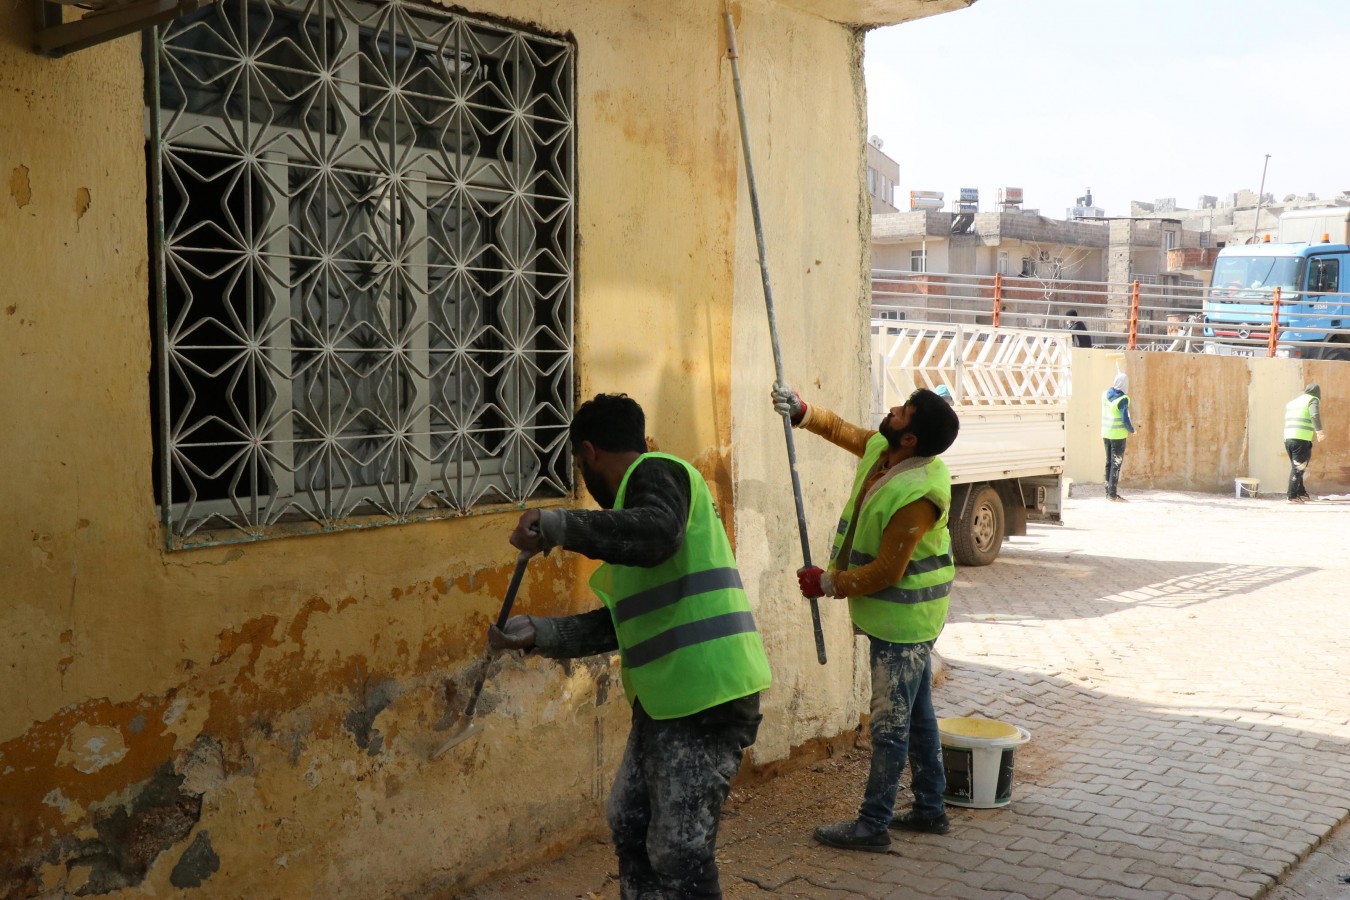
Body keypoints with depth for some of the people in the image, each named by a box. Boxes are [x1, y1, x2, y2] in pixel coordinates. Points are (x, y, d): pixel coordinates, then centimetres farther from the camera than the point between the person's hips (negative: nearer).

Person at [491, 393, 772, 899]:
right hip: (665, 696, 10)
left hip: (706, 695, -10)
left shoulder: (657, 472, -8)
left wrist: (556, 525, -26)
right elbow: (617, 624, 23)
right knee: (629, 825, 20)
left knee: (680, 853, -5)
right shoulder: (636, 496, 20)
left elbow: (657, 535, -33)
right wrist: (538, 633, 19)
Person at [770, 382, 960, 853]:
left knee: (891, 723, 0)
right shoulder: (881, 450, -2)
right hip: (901, 616, 10)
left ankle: (873, 824, 10)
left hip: (902, 620, -10)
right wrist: (801, 411, 1)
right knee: (917, 713, 19)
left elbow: (886, 572, -25)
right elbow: (841, 429, 18)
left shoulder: (918, 494, -29)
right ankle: (930, 809, 31)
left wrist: (828, 583, -15)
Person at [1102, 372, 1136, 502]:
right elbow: (1125, 419, -19)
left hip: (1106, 433, 7)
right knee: (1116, 464, -3)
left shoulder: (1105, 394, 2)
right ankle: (1113, 494, -4)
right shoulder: (1123, 399, -18)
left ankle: (1108, 492, 19)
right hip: (1118, 435, -7)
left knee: (1109, 463, 14)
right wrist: (1132, 430, -1)